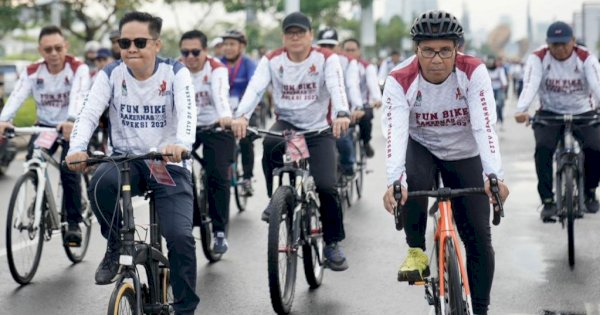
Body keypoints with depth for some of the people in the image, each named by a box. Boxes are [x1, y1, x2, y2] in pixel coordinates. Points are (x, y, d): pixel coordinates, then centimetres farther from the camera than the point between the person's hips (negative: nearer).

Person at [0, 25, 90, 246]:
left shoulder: (78, 69, -16)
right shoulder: (32, 72, -7)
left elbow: (78, 96, -34)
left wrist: (71, 121, -54)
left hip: (72, 127, -3)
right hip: (45, 126, 3)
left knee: (69, 168, -22)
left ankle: (74, 223, -11)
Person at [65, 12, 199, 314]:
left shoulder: (176, 73, -6)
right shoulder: (111, 74, -2)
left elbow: (186, 112, -24)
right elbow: (88, 113, -15)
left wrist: (181, 143, -47)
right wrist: (77, 148, -36)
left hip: (168, 164, -1)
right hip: (126, 161, 1)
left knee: (180, 237, -18)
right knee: (101, 184, -35)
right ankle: (115, 247, -7)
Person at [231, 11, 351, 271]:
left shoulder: (326, 59, -9)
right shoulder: (272, 61, -4)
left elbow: (336, 87, -27)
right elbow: (255, 88, -19)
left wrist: (342, 114, -48)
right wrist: (241, 116, -40)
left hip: (319, 129, -1)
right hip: (286, 124, 1)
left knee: (326, 186, -15)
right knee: (270, 144, -36)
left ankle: (333, 243, 6)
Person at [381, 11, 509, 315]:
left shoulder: (474, 72, -25)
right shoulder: (399, 81, -25)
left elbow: (485, 127, -34)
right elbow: (396, 132, -36)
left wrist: (495, 175, -48)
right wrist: (394, 181, -51)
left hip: (464, 154, 1)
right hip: (421, 147, 0)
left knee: (479, 238, -4)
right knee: (413, 181, -36)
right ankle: (416, 252, -11)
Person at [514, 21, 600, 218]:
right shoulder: (538, 59, -10)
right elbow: (530, 85, -25)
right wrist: (521, 111, -45)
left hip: (583, 114, 0)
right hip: (549, 114, 0)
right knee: (543, 148, -28)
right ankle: (547, 200, -19)